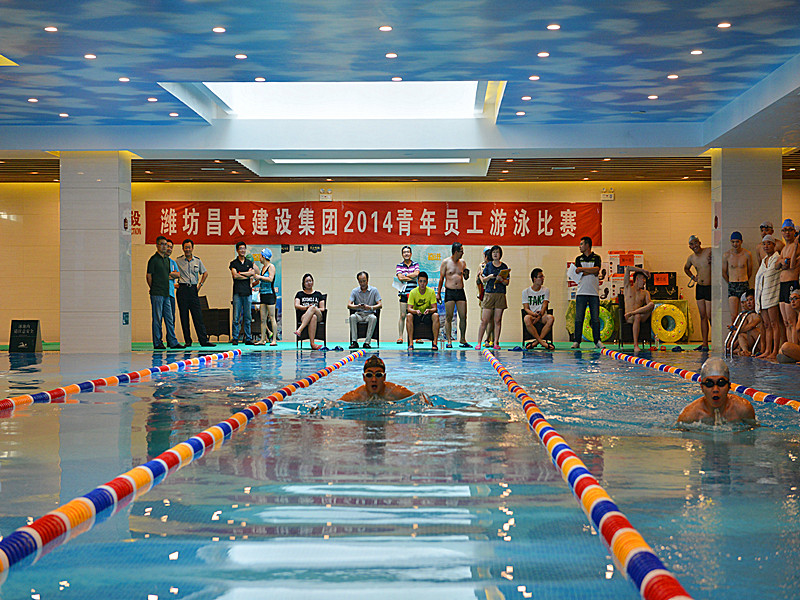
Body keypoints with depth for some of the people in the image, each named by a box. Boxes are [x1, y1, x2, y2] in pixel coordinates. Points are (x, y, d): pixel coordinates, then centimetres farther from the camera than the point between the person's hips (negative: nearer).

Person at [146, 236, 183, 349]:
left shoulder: (167, 259, 16)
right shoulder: (153, 259, -7)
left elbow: (176, 274, 24)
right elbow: (149, 276, -7)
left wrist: (170, 274, 4)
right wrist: (154, 288, 0)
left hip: (166, 293, 7)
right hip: (157, 294, -7)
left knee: (169, 319, 8)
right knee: (157, 319, -3)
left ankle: (173, 342, 11)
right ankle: (157, 343, 1)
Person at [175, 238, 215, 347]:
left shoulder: (197, 261, 9)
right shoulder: (178, 261, 2)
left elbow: (205, 273, 20)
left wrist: (200, 285, 11)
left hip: (193, 289, 2)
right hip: (183, 290, -1)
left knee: (198, 316, -3)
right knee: (184, 316, 0)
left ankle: (203, 340, -5)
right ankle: (187, 341, 6)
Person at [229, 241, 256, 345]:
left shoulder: (249, 262, 16)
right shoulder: (233, 263, 7)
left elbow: (253, 273, 1)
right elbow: (235, 275, -7)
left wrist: (240, 273, -4)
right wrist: (247, 275, -3)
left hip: (247, 291, 3)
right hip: (237, 292, -3)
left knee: (247, 317, 4)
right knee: (236, 317, -6)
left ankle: (248, 338, 7)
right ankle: (235, 338, -2)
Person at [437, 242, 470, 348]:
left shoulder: (463, 262, 11)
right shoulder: (446, 262, 0)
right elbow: (441, 278, 2)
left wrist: (466, 274, -3)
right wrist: (438, 293, -1)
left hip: (460, 291, 3)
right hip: (449, 291, -3)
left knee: (463, 316, 0)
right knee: (449, 317, -4)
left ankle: (463, 339, 10)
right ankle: (448, 340, 0)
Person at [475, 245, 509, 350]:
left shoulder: (504, 267, 8)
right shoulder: (488, 266, 9)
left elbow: (507, 282, 6)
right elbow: (483, 280, 9)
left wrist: (501, 280, -14)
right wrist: (490, 276, -9)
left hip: (500, 295, 0)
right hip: (489, 294, 0)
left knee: (497, 320, 1)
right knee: (484, 320, -5)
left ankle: (496, 343, 5)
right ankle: (479, 342, -2)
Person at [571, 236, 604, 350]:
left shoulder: (596, 258, 8)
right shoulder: (579, 259, 13)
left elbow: (596, 270, -10)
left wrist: (582, 269, -10)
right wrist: (591, 271, -10)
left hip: (594, 293, -1)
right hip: (581, 292, 1)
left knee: (595, 318, -2)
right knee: (578, 318, -3)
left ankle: (597, 341, 2)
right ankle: (577, 341, -1)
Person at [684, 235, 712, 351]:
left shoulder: (710, 252, -10)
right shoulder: (691, 258, 8)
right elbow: (686, 268, 28)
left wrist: (713, 261, -21)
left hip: (710, 288, -6)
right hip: (699, 288, 6)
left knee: (709, 316, -9)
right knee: (703, 316, 6)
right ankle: (704, 343, 9)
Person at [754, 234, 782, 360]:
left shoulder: (778, 259, -3)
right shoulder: (764, 261, 19)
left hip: (772, 295, -7)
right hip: (762, 296, 7)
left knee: (774, 324, -8)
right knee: (767, 325, 7)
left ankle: (775, 351, -9)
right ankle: (767, 351, 8)